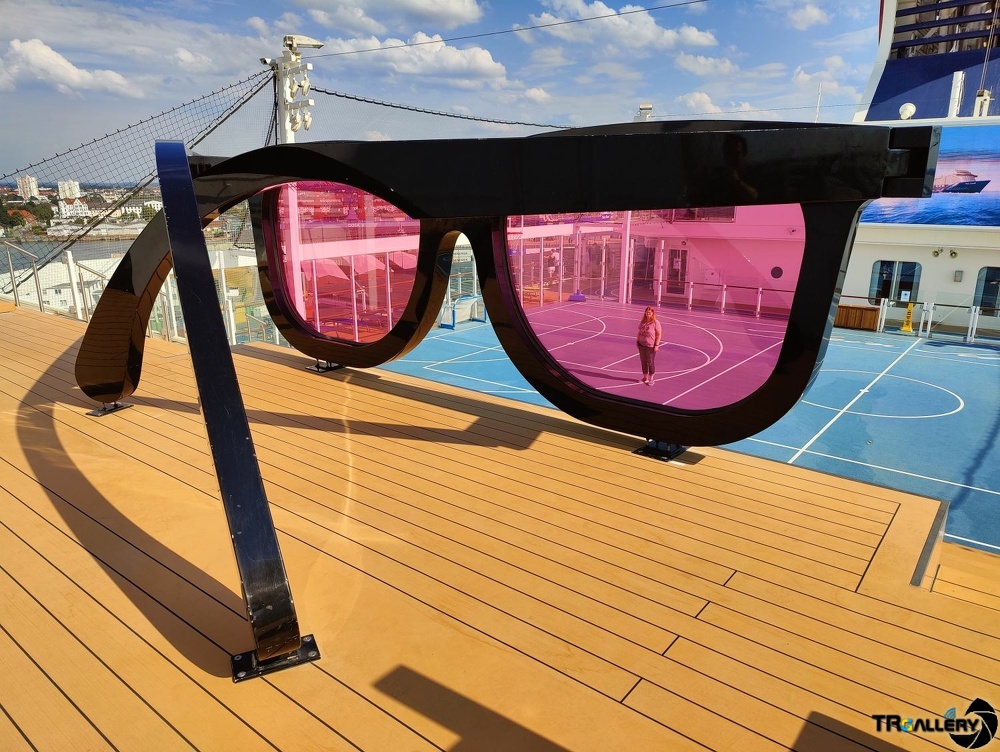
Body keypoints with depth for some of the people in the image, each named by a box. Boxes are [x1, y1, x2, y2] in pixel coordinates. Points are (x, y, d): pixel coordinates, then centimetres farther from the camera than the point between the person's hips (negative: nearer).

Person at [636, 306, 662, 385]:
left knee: (651, 363, 2)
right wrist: (637, 341, 8)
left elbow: (659, 334, -12)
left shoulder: (655, 323, -12)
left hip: (651, 346, -6)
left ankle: (650, 379, 13)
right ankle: (645, 377, 29)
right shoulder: (642, 322, 6)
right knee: (643, 362, 15)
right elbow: (639, 332, 15)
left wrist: (656, 345, -16)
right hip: (642, 345, 6)